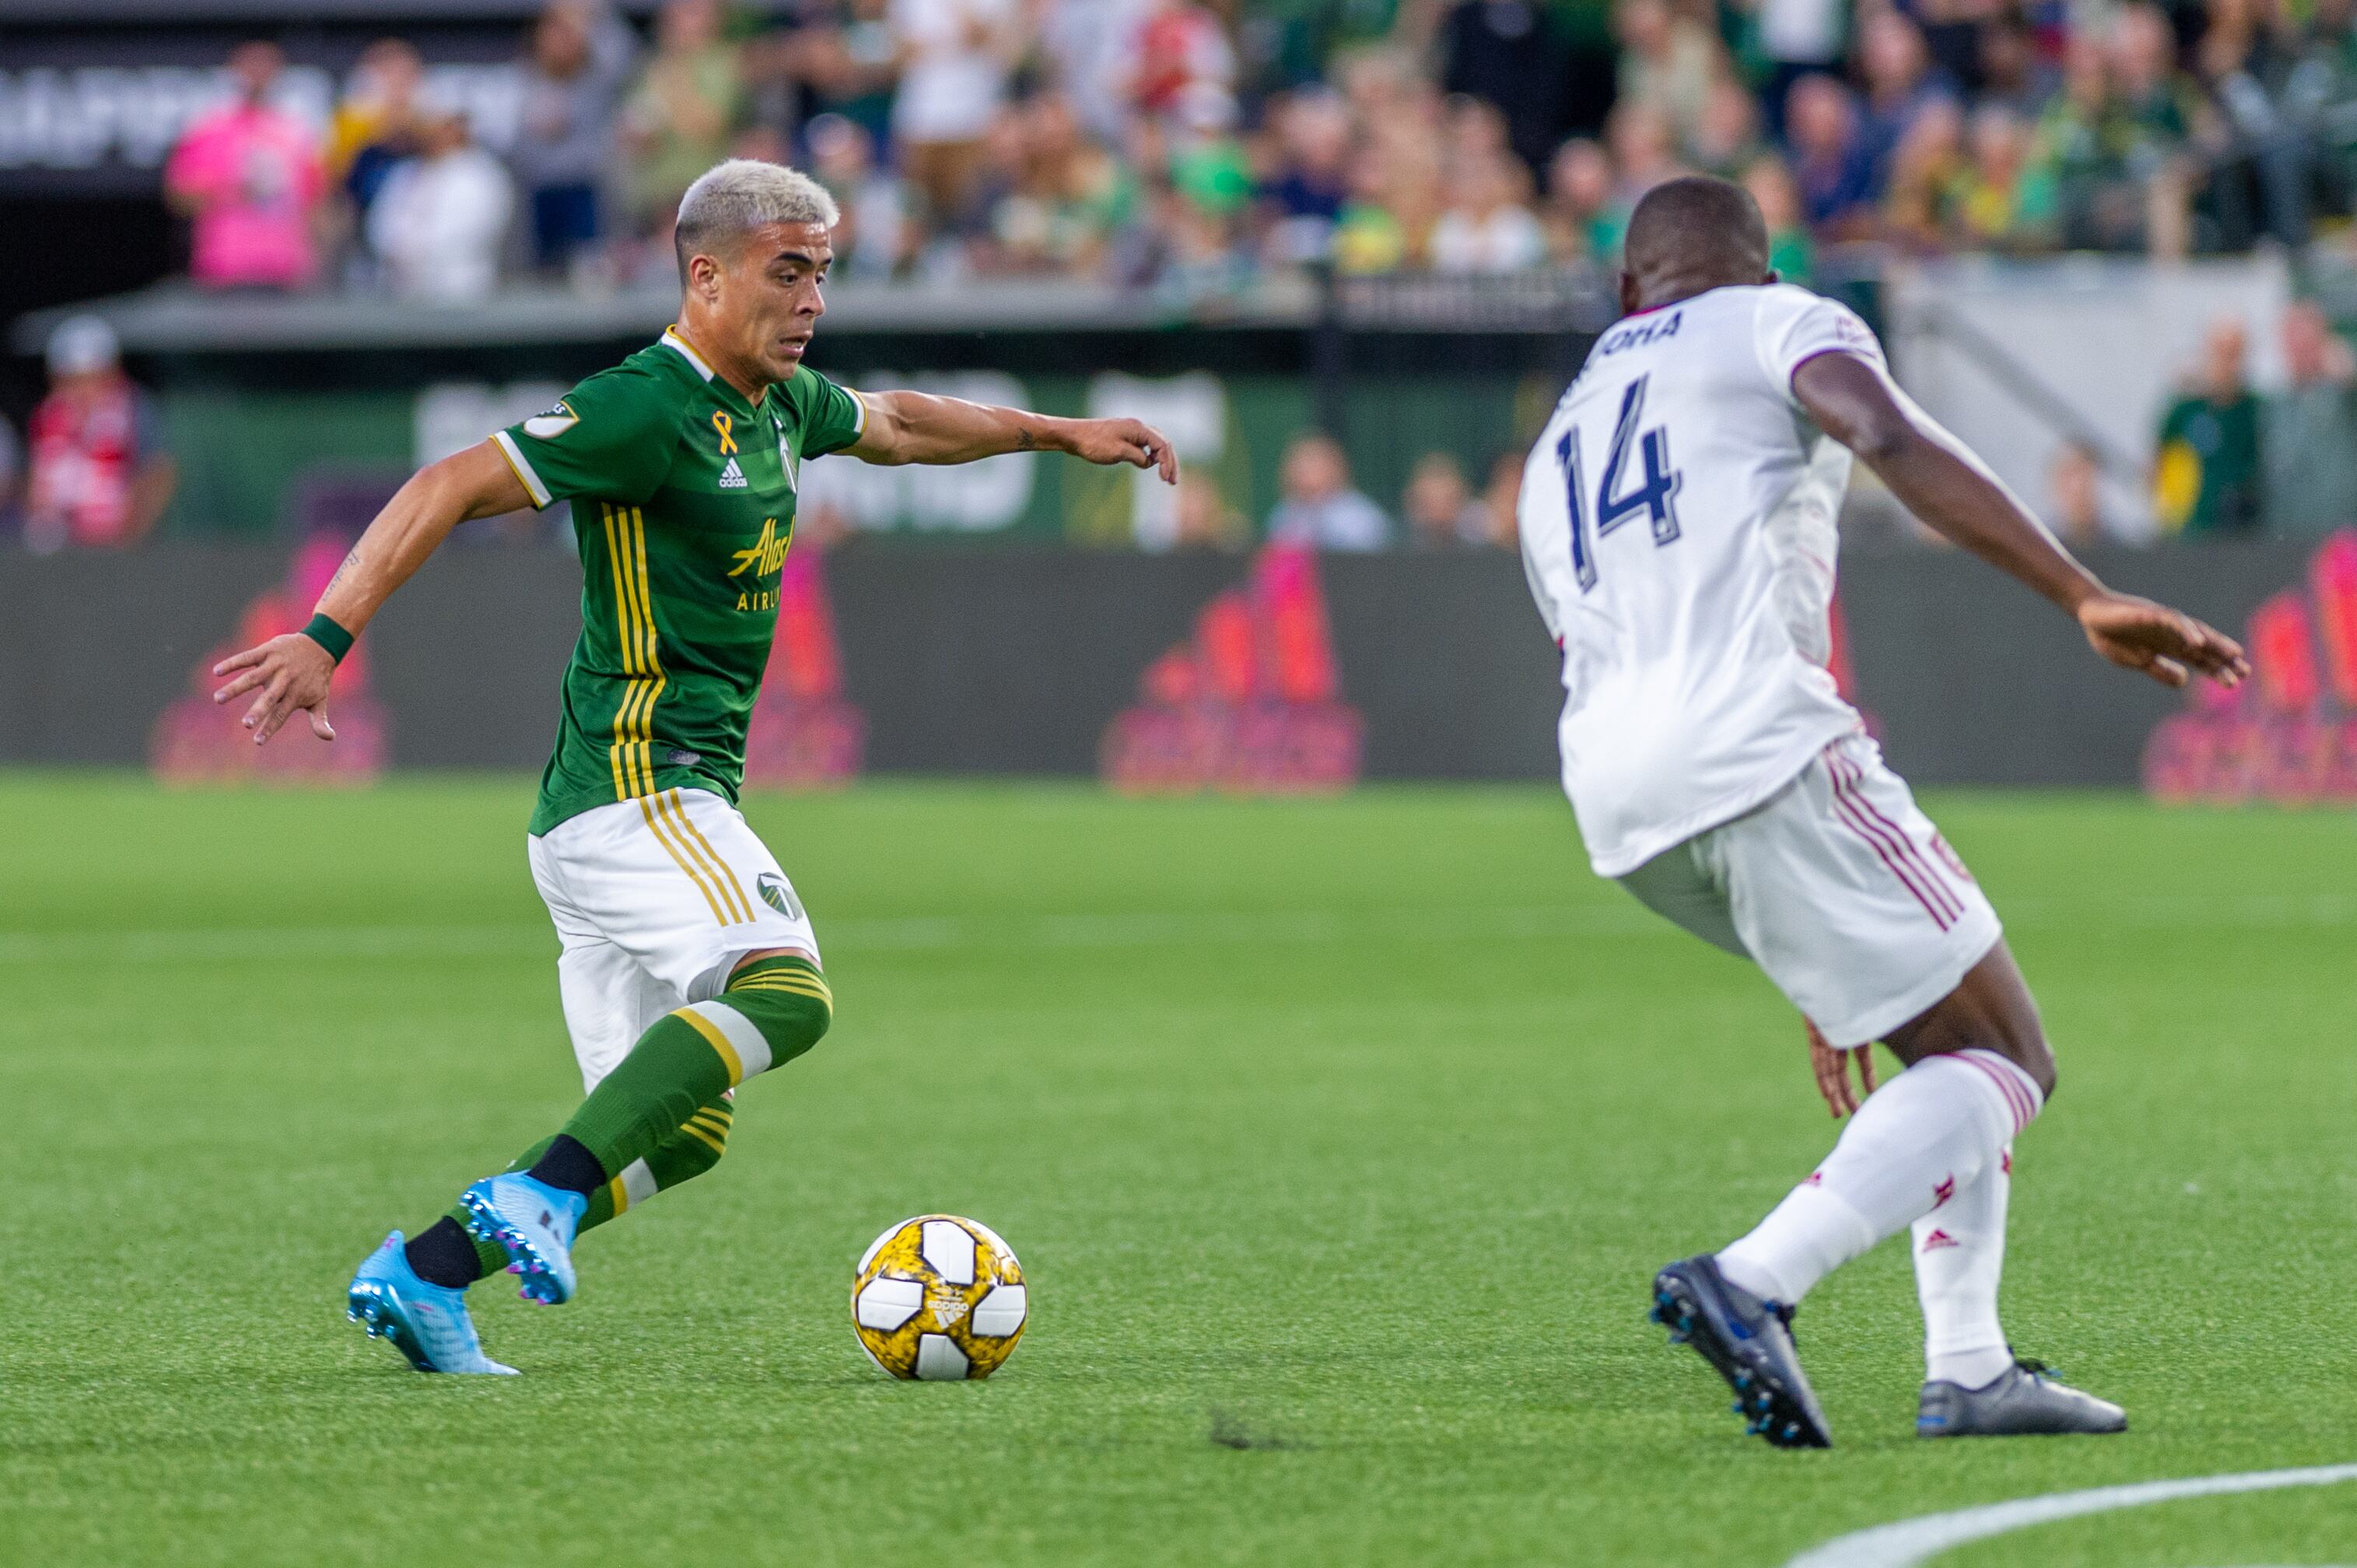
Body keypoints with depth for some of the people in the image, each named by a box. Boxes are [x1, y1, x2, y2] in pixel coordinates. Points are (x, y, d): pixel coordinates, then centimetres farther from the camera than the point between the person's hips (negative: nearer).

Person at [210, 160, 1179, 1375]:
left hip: (668, 799, 10)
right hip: (634, 785, -10)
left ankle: (423, 1275, 8)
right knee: (785, 991, -29)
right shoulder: (645, 408, -13)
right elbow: (451, 489, -16)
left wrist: (1060, 433, 41)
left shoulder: (778, 403, 15)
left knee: (681, 1130, 7)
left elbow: (894, 425, 38)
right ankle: (541, 1193, -33)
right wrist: (326, 637, -24)